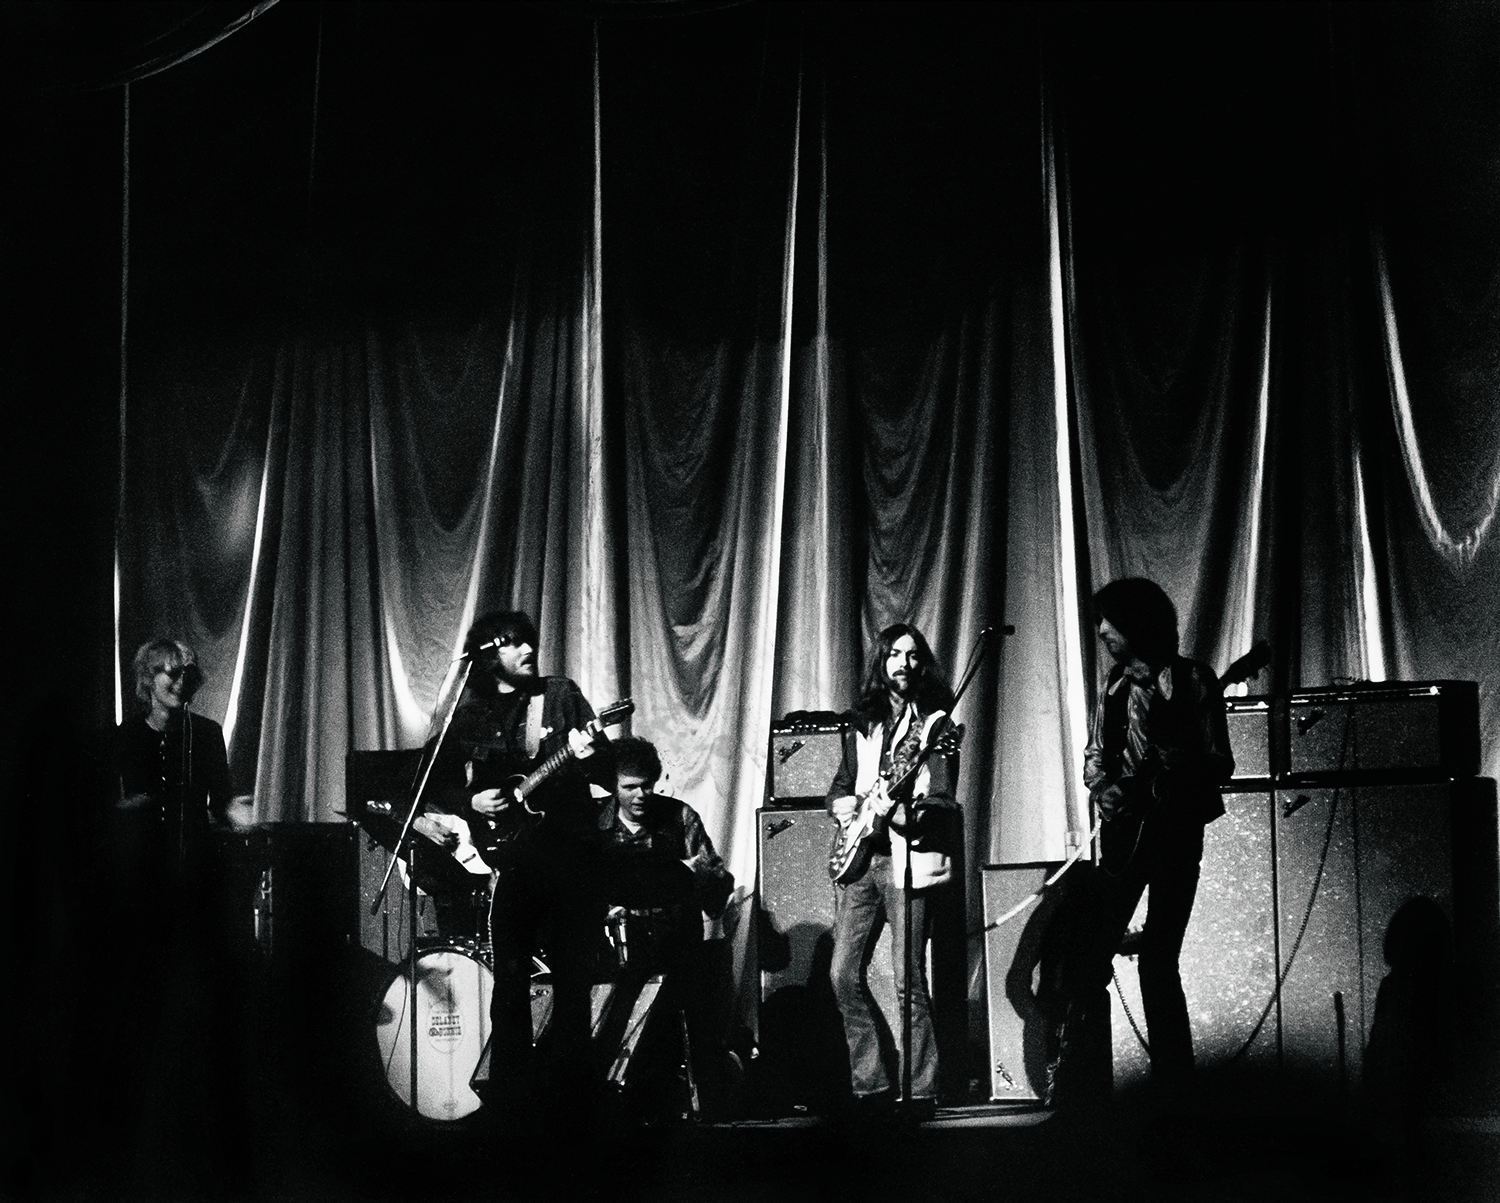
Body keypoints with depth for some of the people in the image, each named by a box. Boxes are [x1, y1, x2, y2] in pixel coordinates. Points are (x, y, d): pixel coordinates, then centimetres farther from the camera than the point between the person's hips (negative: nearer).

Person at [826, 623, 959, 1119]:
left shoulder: (934, 723, 2)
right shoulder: (862, 725, 17)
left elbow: (943, 801, -6)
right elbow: (839, 787, 25)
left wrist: (901, 812, -23)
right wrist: (843, 806, 3)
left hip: (909, 858, -5)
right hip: (861, 857, 5)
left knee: (909, 982, -9)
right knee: (844, 975, -1)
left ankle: (921, 1091, -3)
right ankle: (872, 1084, 8)